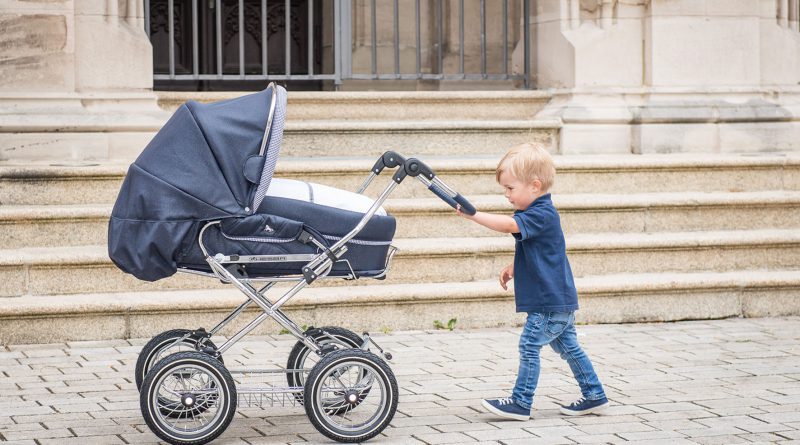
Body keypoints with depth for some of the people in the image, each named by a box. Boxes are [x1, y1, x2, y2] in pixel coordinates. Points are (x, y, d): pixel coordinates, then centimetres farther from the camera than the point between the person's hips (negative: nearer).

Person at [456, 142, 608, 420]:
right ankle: (594, 395, 20)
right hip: (559, 299, 10)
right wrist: (514, 268, 13)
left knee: (529, 346, -5)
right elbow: (533, 252, 28)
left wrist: (471, 214, -33)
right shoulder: (539, 213, 13)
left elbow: (507, 225, -33)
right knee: (568, 347, 15)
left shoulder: (541, 215, -20)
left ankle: (521, 403, -1)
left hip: (550, 301, -10)